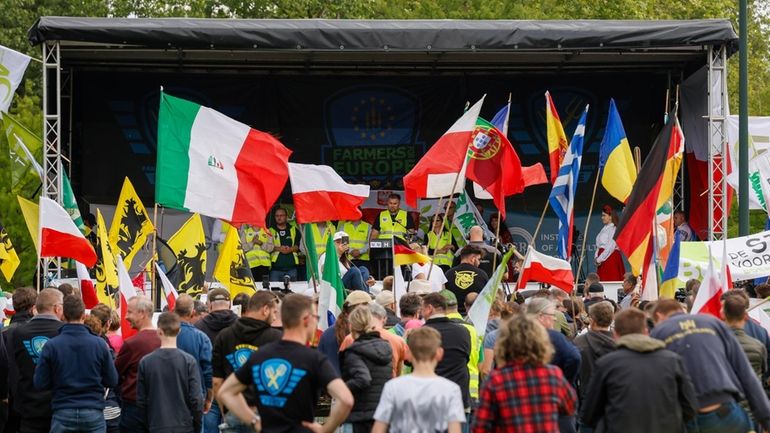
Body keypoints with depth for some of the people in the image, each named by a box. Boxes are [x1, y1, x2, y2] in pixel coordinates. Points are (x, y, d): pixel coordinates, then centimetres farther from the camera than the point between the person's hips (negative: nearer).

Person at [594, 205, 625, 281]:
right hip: (602, 260, 8)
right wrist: (596, 258, 1)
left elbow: (611, 247, -16)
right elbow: (599, 246, 17)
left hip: (610, 258, -8)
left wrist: (599, 259, -13)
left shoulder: (613, 229, -8)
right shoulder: (604, 229, 17)